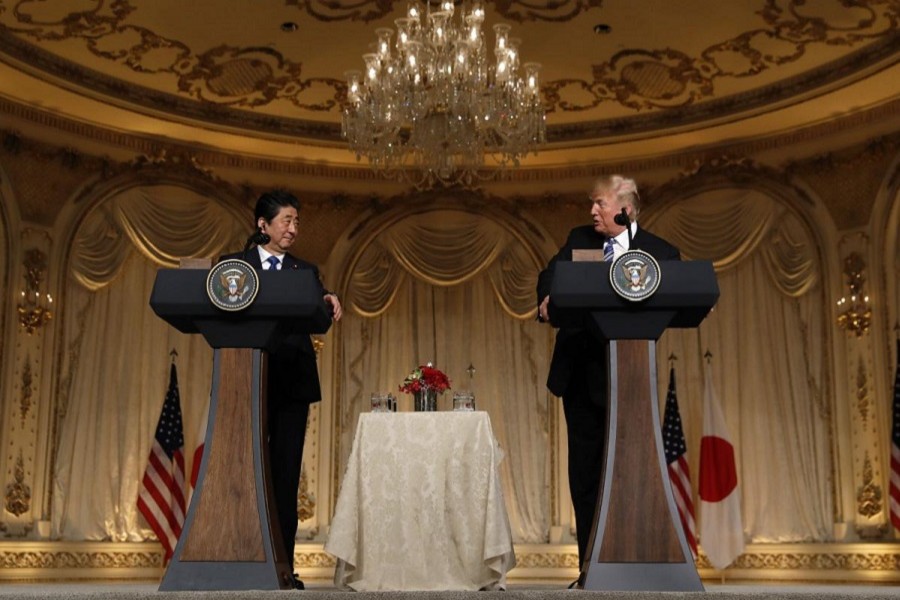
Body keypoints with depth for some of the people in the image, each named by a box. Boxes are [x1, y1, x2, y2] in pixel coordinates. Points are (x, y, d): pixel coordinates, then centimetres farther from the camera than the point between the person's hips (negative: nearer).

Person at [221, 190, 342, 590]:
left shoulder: (305, 271, 14)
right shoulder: (234, 265, 9)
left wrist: (329, 305, -23)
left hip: (292, 381, 2)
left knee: (286, 474, 2)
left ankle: (283, 566, 5)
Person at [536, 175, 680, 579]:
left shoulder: (661, 254, -1)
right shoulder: (580, 239, 10)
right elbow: (550, 274, -3)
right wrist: (547, 297, -25)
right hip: (580, 375, 4)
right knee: (584, 474, 8)